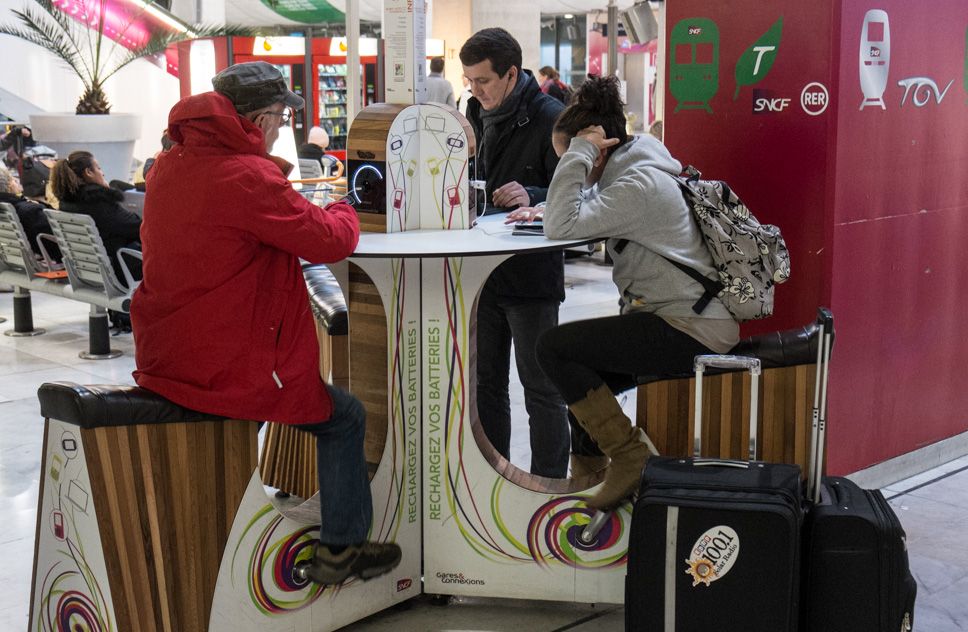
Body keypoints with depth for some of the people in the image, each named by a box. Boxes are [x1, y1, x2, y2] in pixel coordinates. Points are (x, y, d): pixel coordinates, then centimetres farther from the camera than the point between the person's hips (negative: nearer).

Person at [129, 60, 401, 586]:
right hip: (225, 370, -9)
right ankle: (340, 548, 21)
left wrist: (299, 210, 11)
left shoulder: (169, 166, 6)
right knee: (344, 418, 13)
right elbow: (330, 242, -16)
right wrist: (342, 212, 6)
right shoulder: (247, 177, -21)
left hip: (162, 358, 9)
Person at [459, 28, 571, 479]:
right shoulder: (476, 114, 9)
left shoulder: (549, 118, -13)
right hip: (482, 271, 7)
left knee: (541, 390, 3)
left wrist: (533, 198, -30)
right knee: (486, 384, 16)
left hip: (531, 274, -7)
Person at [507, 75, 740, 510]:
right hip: (677, 321, 10)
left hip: (692, 331, -10)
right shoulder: (623, 174, 12)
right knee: (576, 369, 16)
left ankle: (629, 456, -8)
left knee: (554, 347, -13)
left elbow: (563, 226, -26)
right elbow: (578, 215, 24)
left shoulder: (640, 184, -19)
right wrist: (538, 211, 4)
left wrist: (578, 151, -18)